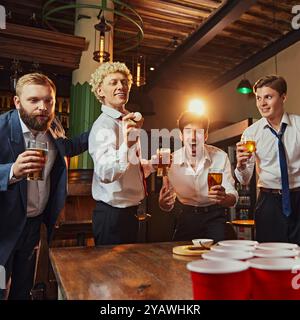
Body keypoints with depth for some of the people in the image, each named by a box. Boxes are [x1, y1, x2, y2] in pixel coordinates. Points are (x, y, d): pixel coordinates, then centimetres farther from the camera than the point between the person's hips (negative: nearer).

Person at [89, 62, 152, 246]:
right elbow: (105, 174, -36)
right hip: (113, 215, -9)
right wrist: (127, 143, -49)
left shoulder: (126, 121, 11)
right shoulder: (104, 125, -18)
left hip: (129, 212, 9)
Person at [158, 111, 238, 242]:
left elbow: (233, 197, -16)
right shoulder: (171, 160, -15)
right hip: (185, 215, 1)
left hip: (214, 216, 0)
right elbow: (168, 205, -5)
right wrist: (163, 203, -29)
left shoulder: (220, 157, -17)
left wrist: (224, 198, -39)